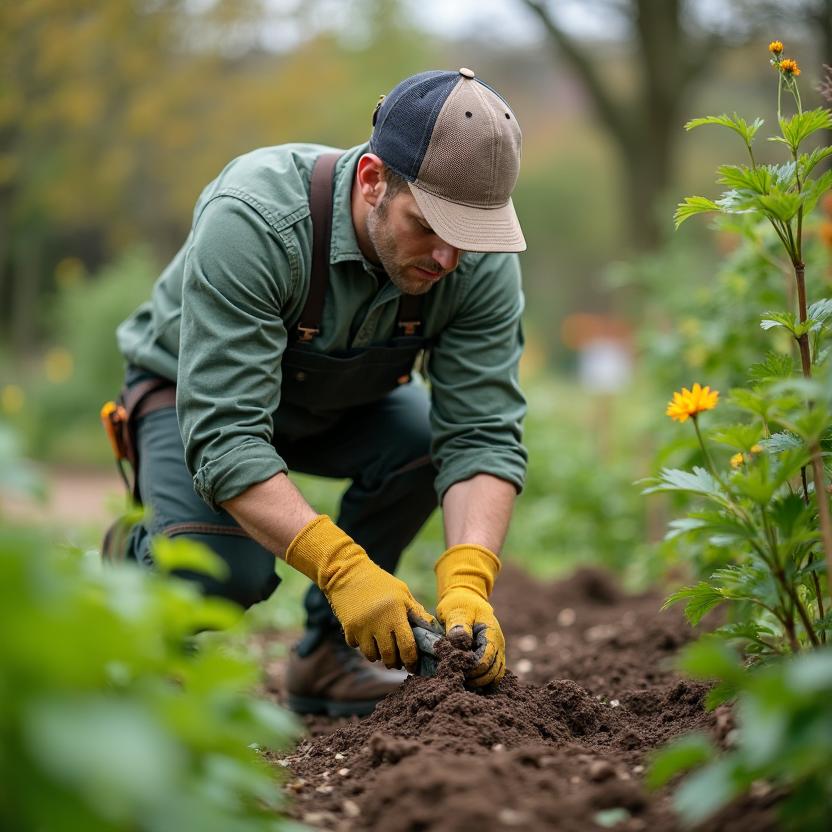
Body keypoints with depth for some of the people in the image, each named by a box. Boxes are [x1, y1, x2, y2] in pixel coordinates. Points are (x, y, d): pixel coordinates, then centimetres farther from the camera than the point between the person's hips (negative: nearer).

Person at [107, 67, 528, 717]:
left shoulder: (481, 262, -26)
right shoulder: (253, 221, -39)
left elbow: (483, 437, -26)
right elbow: (223, 435, -42)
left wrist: (467, 584, -43)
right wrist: (343, 567, -50)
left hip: (342, 402, 4)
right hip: (192, 391, -4)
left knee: (426, 437, -27)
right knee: (229, 567, -30)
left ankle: (328, 656, -7)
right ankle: (129, 562, 7)